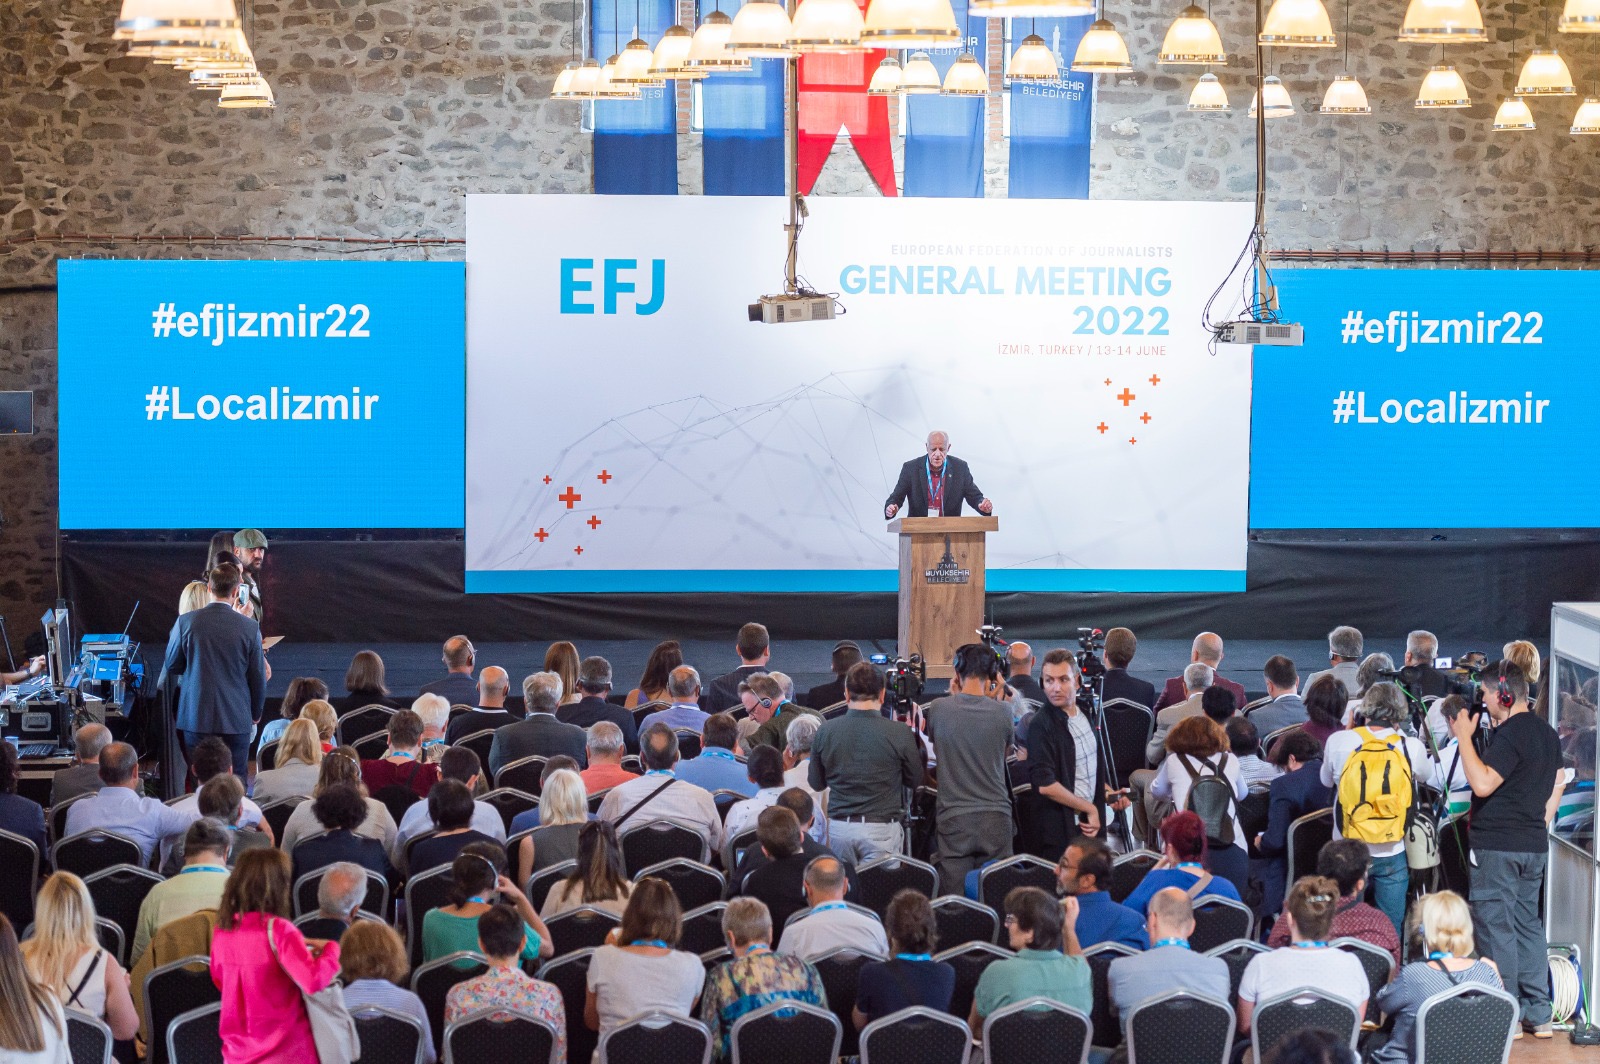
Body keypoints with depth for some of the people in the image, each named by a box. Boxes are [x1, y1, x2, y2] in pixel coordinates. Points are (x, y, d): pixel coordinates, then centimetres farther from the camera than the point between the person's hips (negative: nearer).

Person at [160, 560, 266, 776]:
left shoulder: (185, 622, -5)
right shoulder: (250, 628, -7)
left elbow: (171, 667, 6)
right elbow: (258, 677, 1)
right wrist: (256, 714, 17)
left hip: (196, 717, 1)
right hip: (236, 718, -1)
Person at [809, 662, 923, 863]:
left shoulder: (825, 731, -1)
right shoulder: (900, 734, -10)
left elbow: (816, 784, 10)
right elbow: (915, 780, 5)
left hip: (838, 828, 3)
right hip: (882, 829, -3)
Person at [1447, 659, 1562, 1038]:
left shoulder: (1509, 734, -17)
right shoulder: (1547, 732, 12)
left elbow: (1482, 783, -25)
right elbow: (1556, 786, 19)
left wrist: (1464, 738, -18)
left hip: (1497, 847, -9)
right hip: (1534, 847, 9)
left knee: (1496, 929, -3)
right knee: (1528, 925, 13)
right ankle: (1538, 1014, 14)